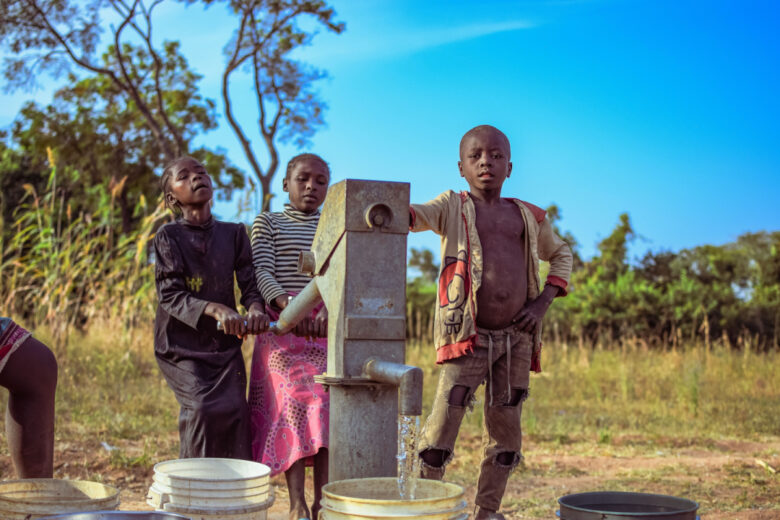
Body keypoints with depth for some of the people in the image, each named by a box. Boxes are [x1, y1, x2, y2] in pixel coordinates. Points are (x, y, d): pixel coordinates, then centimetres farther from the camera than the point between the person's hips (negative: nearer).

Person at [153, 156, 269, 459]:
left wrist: (255, 309, -22)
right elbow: (170, 295, -12)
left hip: (225, 343, 3)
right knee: (203, 408, -22)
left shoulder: (233, 234, 9)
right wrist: (215, 310, -29)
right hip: (182, 345, -3)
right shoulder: (168, 236, -2)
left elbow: (250, 283, 3)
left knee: (235, 409, -14)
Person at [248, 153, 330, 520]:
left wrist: (330, 308, -19)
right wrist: (288, 306, -23)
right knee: (294, 405, -14)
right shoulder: (267, 223, 10)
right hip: (281, 326, -2)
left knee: (327, 407, -8)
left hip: (327, 327, 2)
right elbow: (262, 271, -4)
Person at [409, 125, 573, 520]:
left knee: (505, 430, 9)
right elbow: (419, 216, -19)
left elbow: (560, 254, 24)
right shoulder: (452, 207, 2)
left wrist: (544, 301, 8)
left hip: (516, 337, 4)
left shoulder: (528, 216, 11)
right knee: (441, 425, -14)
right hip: (467, 337, -4)